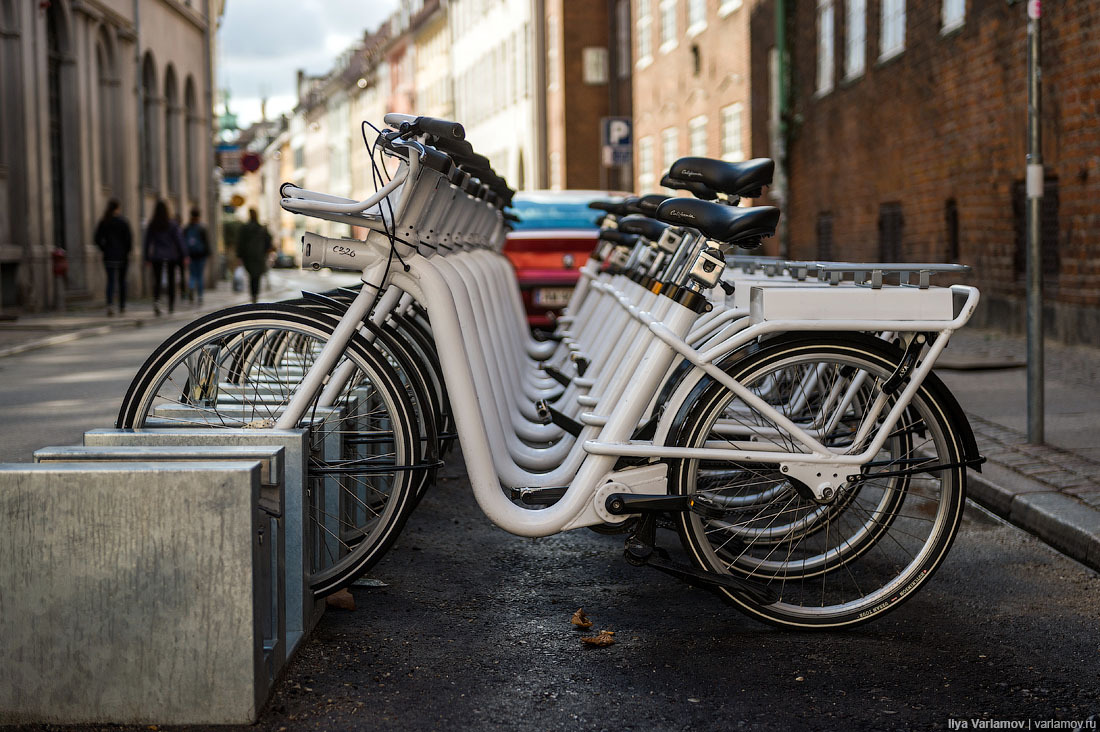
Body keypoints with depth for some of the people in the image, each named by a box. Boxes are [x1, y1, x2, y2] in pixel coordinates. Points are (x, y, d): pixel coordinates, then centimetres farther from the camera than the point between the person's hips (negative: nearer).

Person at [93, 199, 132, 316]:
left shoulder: (103, 222, 1)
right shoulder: (123, 222, -7)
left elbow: (97, 239, -2)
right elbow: (129, 239, -11)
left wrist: (104, 249, 9)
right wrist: (127, 250, 4)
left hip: (109, 256, 1)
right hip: (122, 256, -1)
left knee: (111, 281, 0)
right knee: (122, 280, 11)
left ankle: (110, 304, -22)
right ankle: (122, 306, 16)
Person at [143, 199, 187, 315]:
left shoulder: (151, 225, -1)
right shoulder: (172, 224, -6)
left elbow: (147, 242, 2)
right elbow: (179, 240, -6)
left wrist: (147, 258, 9)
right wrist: (184, 255, -2)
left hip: (157, 256, 1)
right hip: (171, 256, -1)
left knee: (157, 280, 3)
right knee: (171, 280, 10)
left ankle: (156, 300, -21)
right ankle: (171, 305, 13)